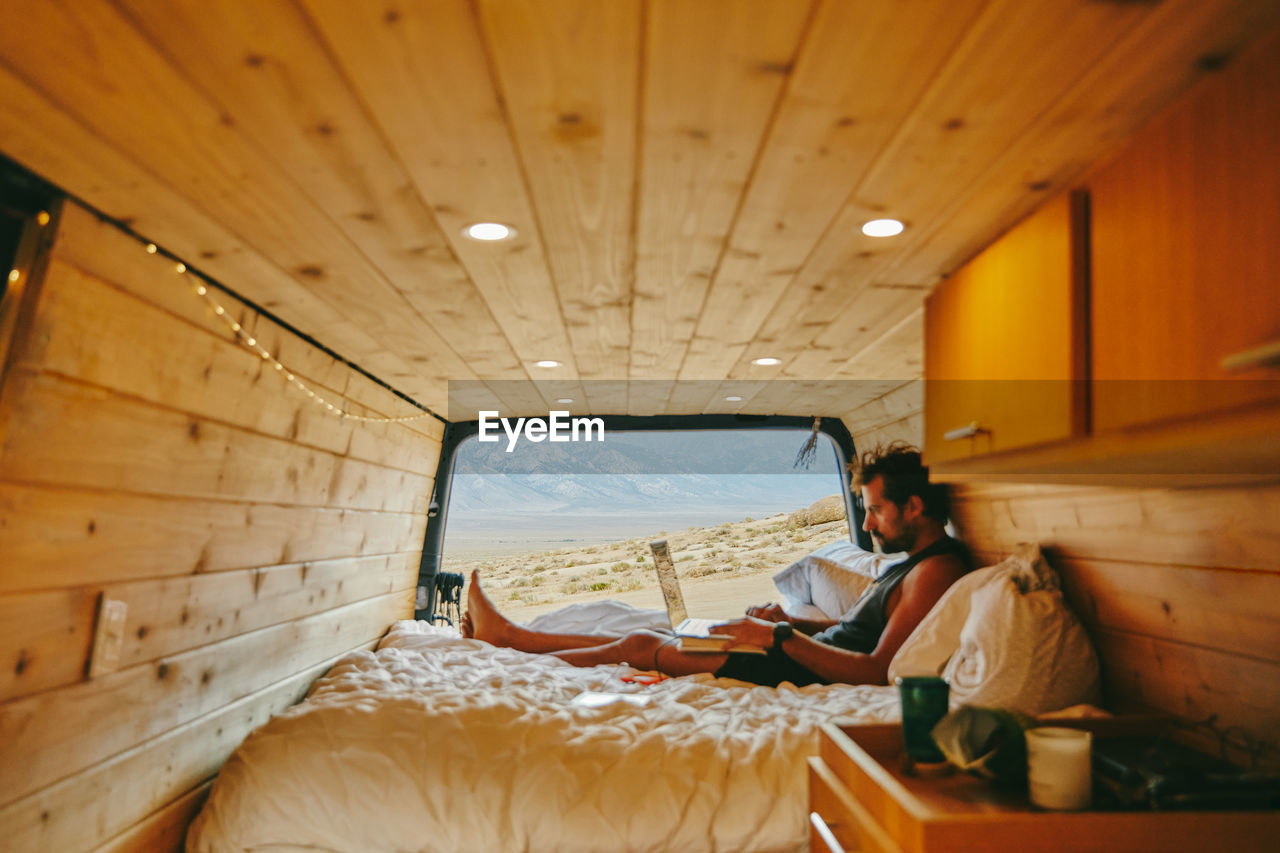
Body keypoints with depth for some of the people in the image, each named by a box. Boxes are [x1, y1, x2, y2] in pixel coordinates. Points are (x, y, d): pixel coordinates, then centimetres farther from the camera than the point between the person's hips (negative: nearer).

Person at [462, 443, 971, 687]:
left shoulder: (937, 569, -19)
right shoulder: (913, 562, 13)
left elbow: (877, 671, -26)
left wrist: (780, 638, -23)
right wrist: (789, 621, 7)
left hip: (807, 675, -9)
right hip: (806, 656, 9)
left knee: (641, 646, -2)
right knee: (646, 636, 10)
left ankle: (507, 668, 16)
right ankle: (504, 634, 23)